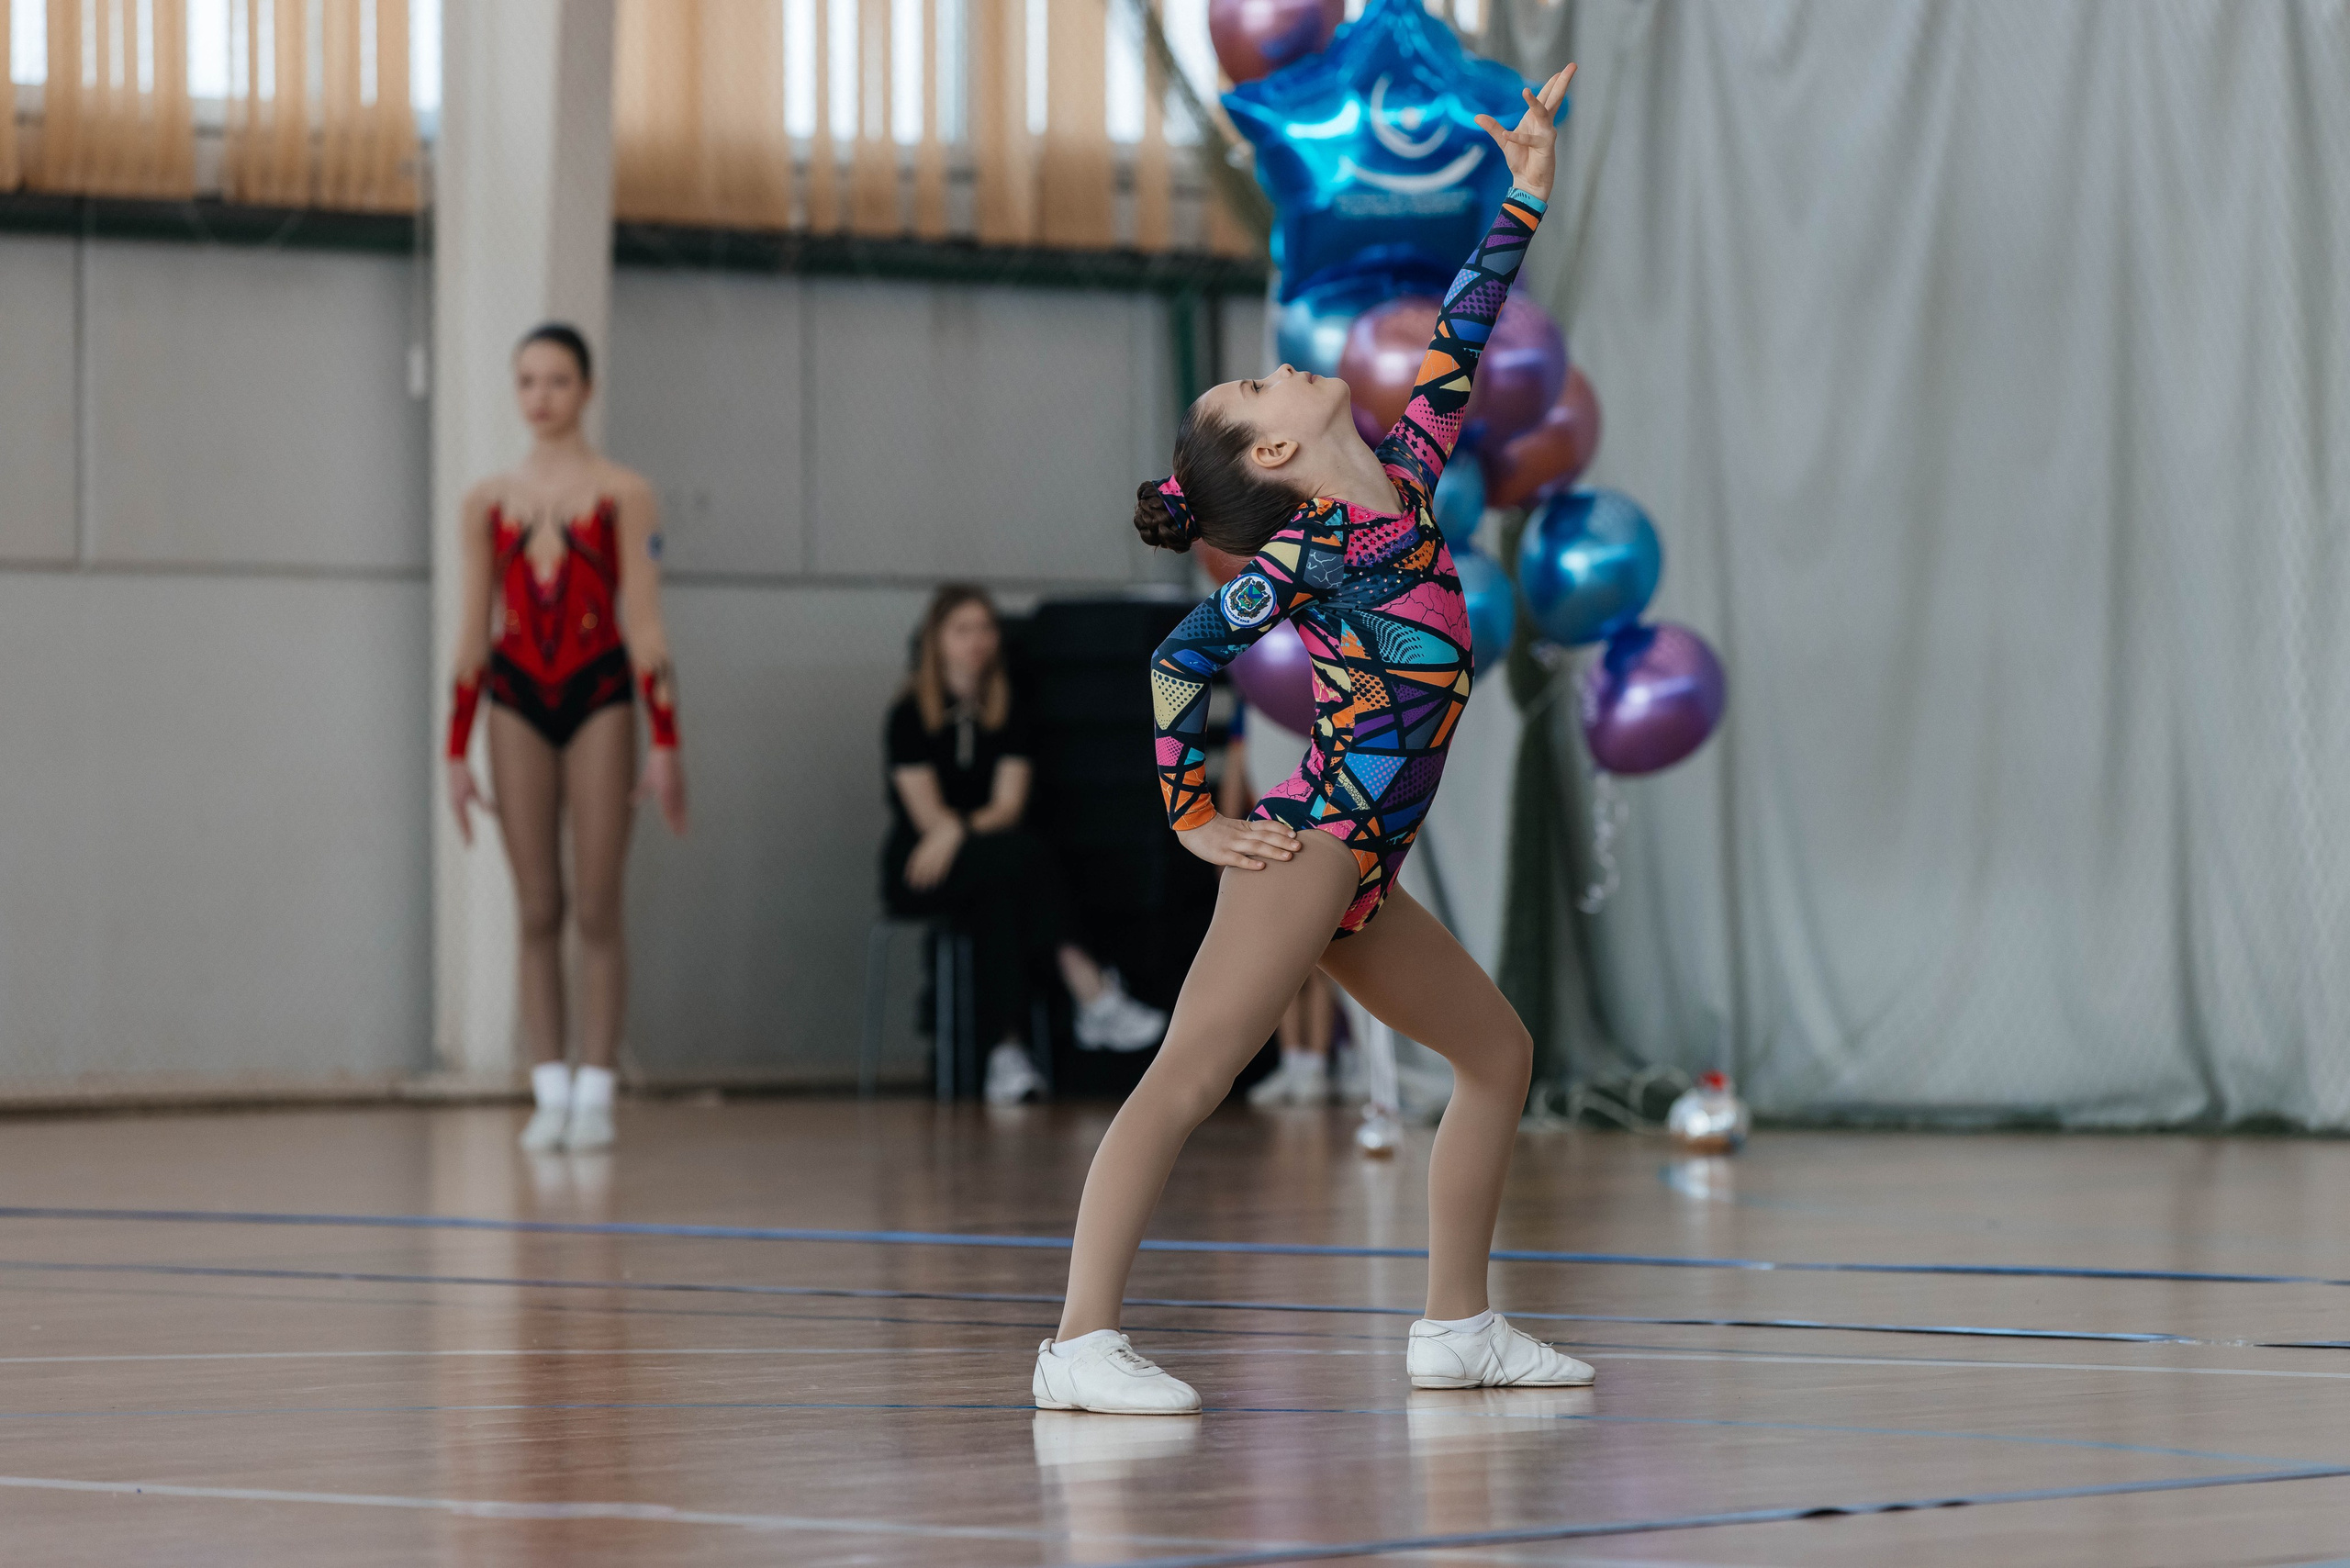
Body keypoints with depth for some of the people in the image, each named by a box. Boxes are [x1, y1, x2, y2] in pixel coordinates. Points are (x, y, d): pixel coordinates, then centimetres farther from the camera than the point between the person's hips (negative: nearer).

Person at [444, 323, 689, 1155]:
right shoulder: (488, 501, 7)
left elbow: (643, 621, -3)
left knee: (597, 910, -2)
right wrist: (455, 751, 7)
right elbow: (473, 629, 9)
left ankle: (595, 1093, 4)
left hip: (600, 700, -2)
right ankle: (549, 1093, 5)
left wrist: (664, 743, -7)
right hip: (516, 704, 2)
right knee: (537, 910, 2)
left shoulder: (622, 494, 0)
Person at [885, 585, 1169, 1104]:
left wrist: (959, 831, -22)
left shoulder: (1007, 716, 11)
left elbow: (1009, 805, -3)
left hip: (984, 863, 4)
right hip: (918, 865, -4)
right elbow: (927, 813, -8)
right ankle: (1093, 994, -38)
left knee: (997, 901, -35)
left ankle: (1006, 1053, -44)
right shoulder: (910, 715, 0)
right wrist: (983, 826, -20)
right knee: (1029, 854, -32)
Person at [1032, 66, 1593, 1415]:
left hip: (1360, 868, 9)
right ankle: (1082, 1343, -28)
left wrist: (1524, 198, 20)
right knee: (1191, 1074, -18)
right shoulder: (1303, 550, -8)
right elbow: (1180, 663, -11)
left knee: (1500, 1053, 15)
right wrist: (1194, 820, -7)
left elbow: (1459, 346, 21)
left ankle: (1458, 1327, 18)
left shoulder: (1404, 481, 14)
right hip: (1314, 837, -9)